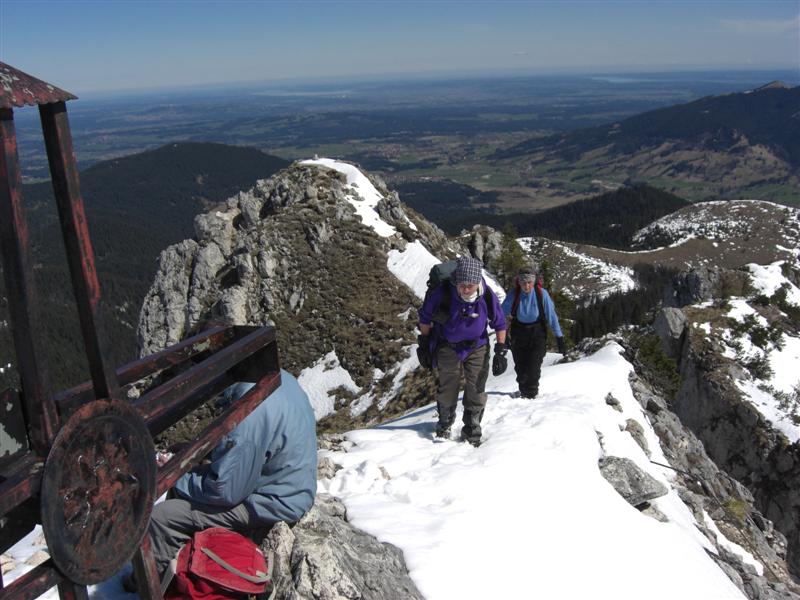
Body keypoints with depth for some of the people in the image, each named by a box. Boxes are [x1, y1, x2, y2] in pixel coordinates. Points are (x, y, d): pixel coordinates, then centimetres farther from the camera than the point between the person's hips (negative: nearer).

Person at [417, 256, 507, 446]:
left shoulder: (487, 296, -22)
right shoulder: (443, 292, -26)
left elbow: (500, 324, -3)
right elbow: (425, 318, -7)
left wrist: (500, 352, -5)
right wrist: (424, 346, -2)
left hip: (476, 348, 1)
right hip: (447, 347, -1)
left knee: (476, 392, 1)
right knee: (446, 390, 8)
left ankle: (472, 432, 20)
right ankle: (444, 424, 33)